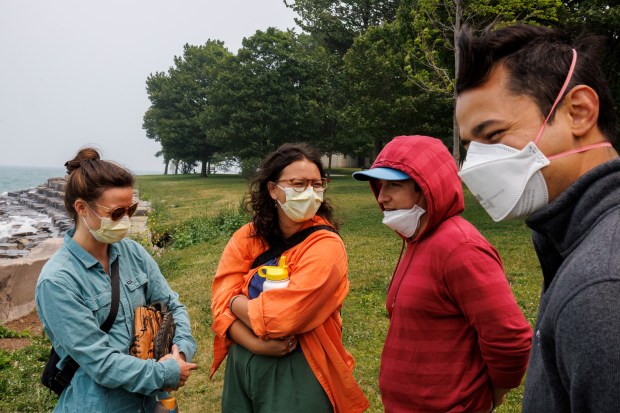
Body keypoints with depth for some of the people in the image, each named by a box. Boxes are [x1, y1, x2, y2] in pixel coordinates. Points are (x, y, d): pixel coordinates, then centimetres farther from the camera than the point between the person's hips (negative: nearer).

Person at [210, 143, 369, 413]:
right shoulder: (245, 238, -3)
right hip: (241, 365, 5)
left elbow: (278, 319, -24)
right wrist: (257, 344, -21)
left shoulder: (326, 246, -18)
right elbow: (221, 306, -8)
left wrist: (237, 301, -8)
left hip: (299, 373, -4)